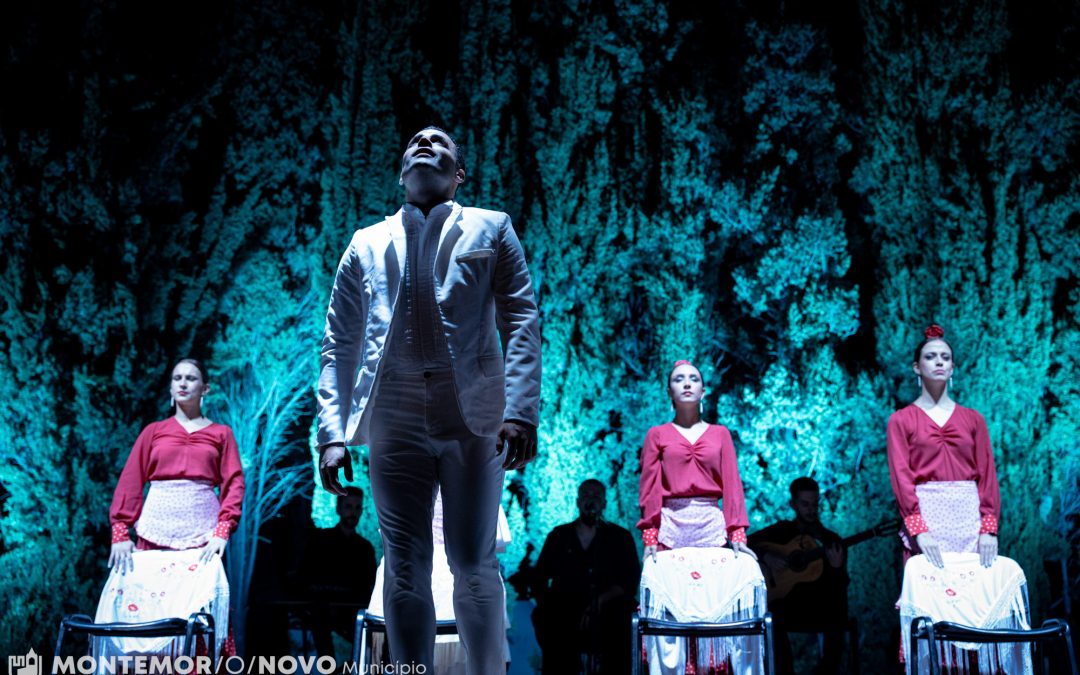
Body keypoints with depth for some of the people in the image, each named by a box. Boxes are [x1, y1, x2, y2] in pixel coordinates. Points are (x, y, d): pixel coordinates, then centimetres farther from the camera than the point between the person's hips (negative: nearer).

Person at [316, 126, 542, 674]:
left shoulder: (490, 229, 13)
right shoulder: (366, 243, 18)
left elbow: (522, 323, 3)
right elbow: (339, 343, 13)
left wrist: (521, 411, -11)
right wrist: (332, 431, 1)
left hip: (473, 418, -1)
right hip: (394, 423, 2)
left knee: (474, 565, 1)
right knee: (405, 568, 1)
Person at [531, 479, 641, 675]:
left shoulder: (620, 537, 13)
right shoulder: (559, 536, 18)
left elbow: (630, 582, 1)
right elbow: (539, 577, 12)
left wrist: (600, 602, -16)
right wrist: (545, 603, -10)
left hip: (607, 614, 0)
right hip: (563, 613, 1)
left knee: (624, 617, -32)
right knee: (543, 616, -31)